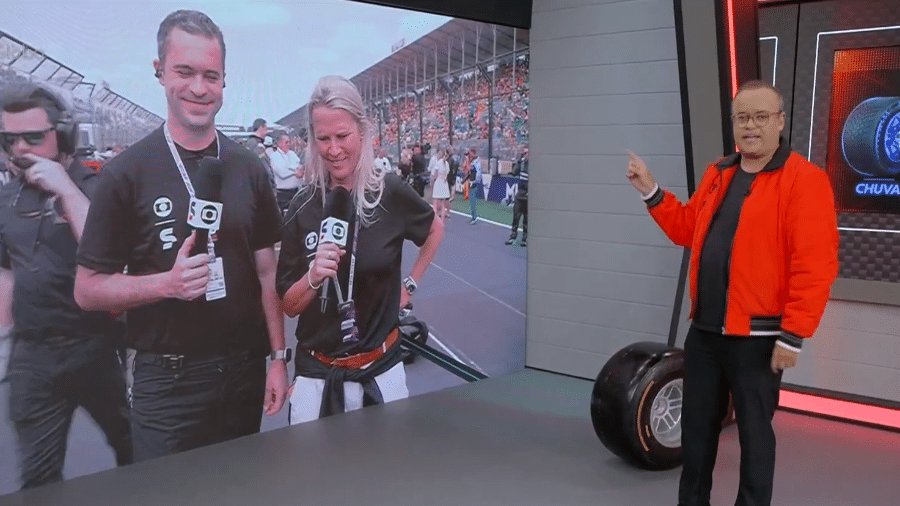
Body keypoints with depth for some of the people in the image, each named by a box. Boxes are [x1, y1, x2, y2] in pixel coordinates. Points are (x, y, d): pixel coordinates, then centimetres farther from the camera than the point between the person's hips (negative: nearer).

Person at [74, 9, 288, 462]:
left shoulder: (248, 169, 3)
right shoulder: (126, 172, -8)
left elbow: (266, 271, 7)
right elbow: (88, 289, -6)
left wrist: (278, 357, 2)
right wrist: (168, 283, -22)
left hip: (245, 371, 4)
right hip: (166, 380, -3)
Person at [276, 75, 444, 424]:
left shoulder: (391, 192, -8)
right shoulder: (303, 208, -5)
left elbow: (435, 231, 14)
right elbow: (289, 306, -1)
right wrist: (314, 277, -19)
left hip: (381, 372, 0)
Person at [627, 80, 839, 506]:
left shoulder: (804, 180, -12)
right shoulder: (717, 175, 12)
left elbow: (814, 267, -17)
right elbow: (687, 229, 22)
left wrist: (792, 335, -19)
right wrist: (651, 192, 11)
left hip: (757, 336, -6)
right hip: (704, 330, 7)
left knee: (753, 431, 7)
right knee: (697, 425, 16)